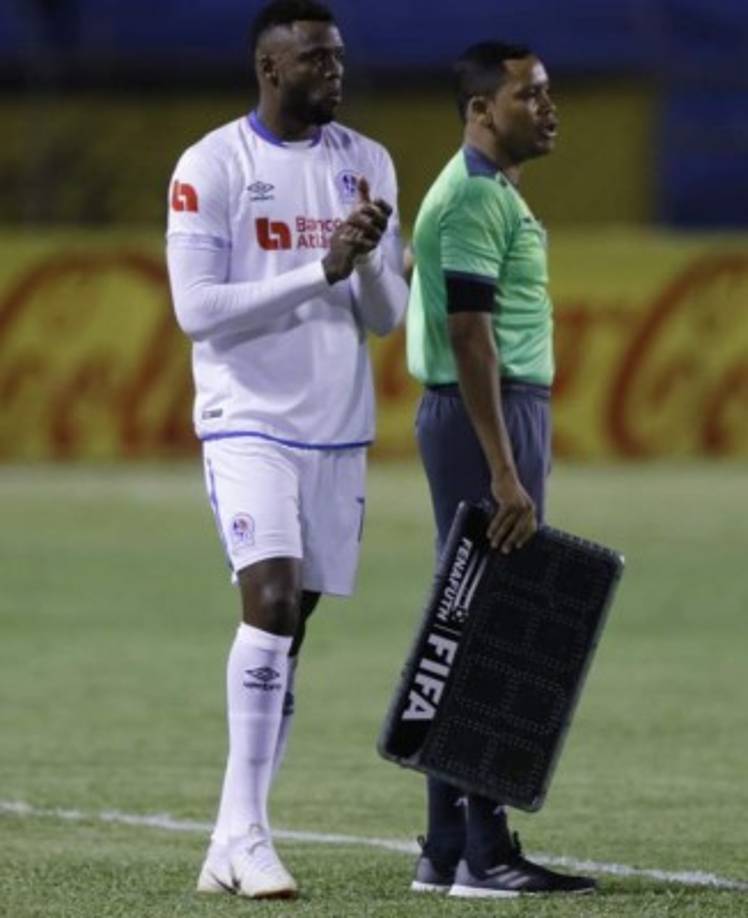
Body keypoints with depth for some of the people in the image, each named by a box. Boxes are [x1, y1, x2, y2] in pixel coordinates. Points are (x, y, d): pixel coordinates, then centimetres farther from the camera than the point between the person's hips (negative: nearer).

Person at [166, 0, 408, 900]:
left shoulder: (366, 164, 9)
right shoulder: (212, 167, -6)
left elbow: (386, 317, 10)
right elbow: (198, 309, -13)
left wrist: (368, 259, -12)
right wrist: (320, 272, -18)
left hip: (339, 427, 5)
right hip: (250, 421, -5)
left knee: (292, 629, 4)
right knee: (270, 599, -21)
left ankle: (231, 847, 7)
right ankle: (245, 831, -20)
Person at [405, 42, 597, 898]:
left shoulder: (485, 190, 18)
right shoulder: (476, 195, -14)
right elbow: (470, 335, -20)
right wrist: (505, 474, -24)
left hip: (506, 407, 11)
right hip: (487, 413, -11)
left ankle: (448, 851, 14)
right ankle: (480, 856, -10)